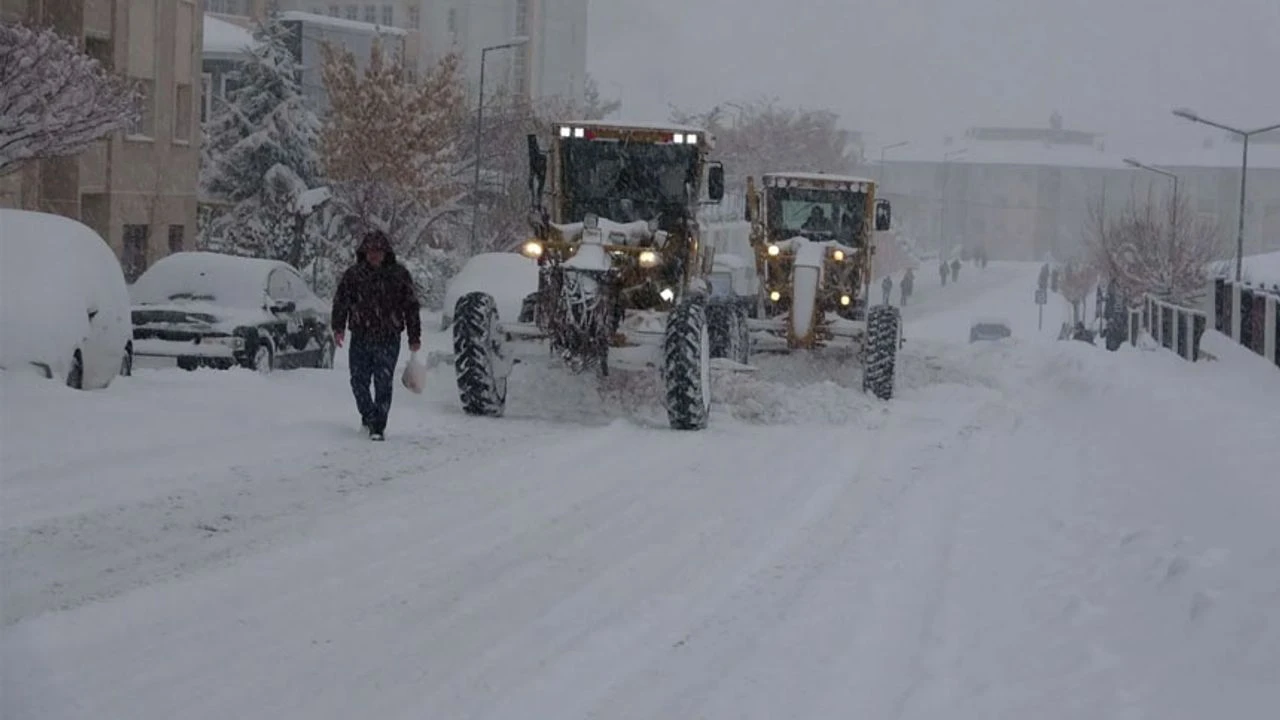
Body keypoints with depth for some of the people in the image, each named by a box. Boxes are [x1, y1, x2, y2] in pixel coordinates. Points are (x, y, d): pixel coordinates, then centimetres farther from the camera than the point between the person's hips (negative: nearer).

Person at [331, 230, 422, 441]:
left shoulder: (399, 275, 4)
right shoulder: (353, 275, 5)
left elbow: (411, 307, 7)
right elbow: (340, 302, 2)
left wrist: (414, 337, 5)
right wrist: (338, 328, -12)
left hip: (388, 339, -2)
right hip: (360, 338, 2)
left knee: (383, 384, -7)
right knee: (359, 381, 4)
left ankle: (378, 427, -1)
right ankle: (368, 415, 28)